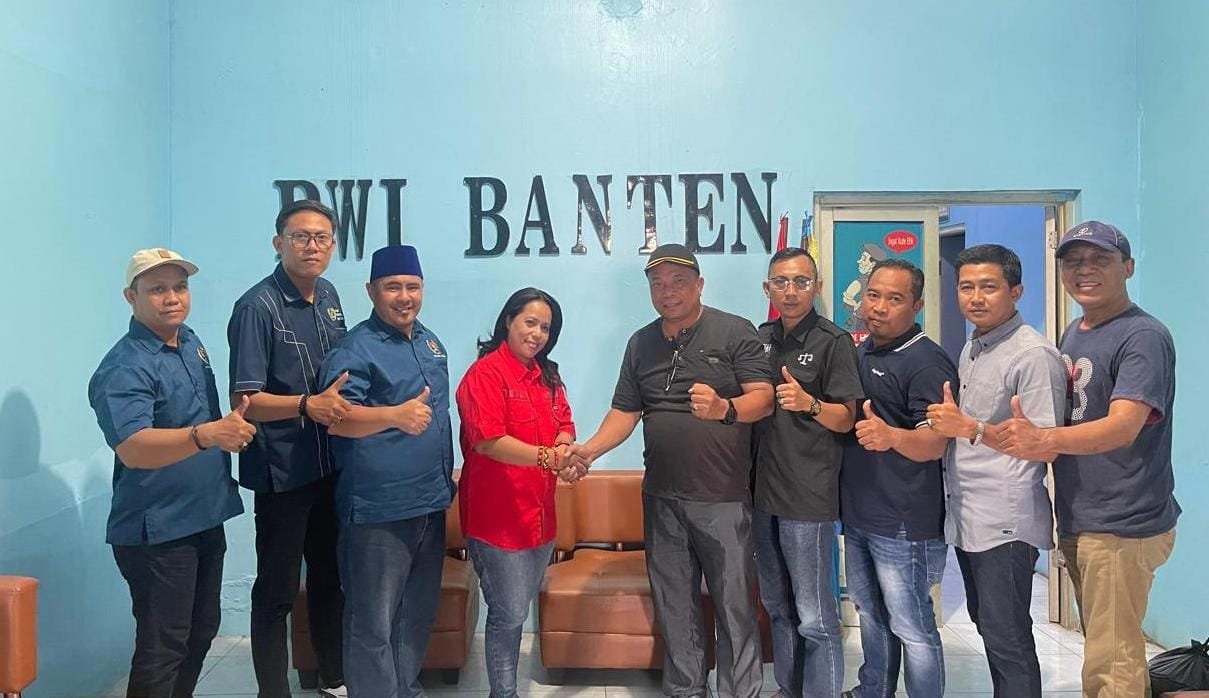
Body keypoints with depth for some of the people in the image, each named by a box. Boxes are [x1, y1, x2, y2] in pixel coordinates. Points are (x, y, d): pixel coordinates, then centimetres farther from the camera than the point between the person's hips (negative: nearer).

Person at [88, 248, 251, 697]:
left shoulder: (192, 343, 7)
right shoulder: (124, 368, -20)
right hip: (157, 531, -8)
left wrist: (233, 425, 11)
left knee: (202, 631, 19)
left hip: (206, 518, 8)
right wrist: (206, 434, -49)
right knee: (161, 648, 1)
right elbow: (133, 449, -36)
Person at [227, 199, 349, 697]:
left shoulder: (328, 295, 5)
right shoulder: (257, 307, -16)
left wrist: (342, 400, 3)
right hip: (282, 469, -7)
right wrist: (307, 404, -34)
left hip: (331, 464, 7)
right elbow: (245, 401, -20)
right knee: (276, 590, 6)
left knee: (329, 576, 19)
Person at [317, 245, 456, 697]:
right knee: (373, 624, 3)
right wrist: (396, 415, -42)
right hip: (378, 511, -8)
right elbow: (335, 418, -26)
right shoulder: (356, 349, -13)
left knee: (419, 615, 21)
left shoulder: (431, 342, 11)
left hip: (430, 504, 8)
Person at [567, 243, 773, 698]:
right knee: (673, 606, 15)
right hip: (661, 498, 5)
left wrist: (724, 408, -31)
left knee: (734, 605, 4)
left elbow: (764, 398, -11)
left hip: (723, 498, -5)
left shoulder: (735, 332, -5)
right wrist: (590, 448, -6)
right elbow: (625, 410, 10)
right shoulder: (641, 343, 11)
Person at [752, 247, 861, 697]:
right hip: (764, 490, 7)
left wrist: (809, 403, -26)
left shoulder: (834, 342, -7)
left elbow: (846, 420, -9)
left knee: (814, 618, -1)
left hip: (808, 495, -6)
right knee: (777, 607, 19)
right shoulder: (761, 338, 10)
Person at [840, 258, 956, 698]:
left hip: (903, 522, -8)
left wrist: (891, 436, -42)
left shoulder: (926, 362, -15)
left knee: (911, 627, 3)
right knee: (870, 613, 23)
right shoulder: (858, 353, 10)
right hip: (857, 513, 9)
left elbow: (936, 444, -24)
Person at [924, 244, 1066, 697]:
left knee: (1007, 640, 0)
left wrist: (970, 428, -23)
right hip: (965, 516, 9)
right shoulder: (971, 349, 13)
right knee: (986, 626, 20)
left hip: (1005, 519, -9)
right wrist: (948, 422, 5)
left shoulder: (1034, 354, -14)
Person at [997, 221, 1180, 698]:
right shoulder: (1073, 334, 12)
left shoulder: (1144, 336, -13)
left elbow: (1122, 426, -27)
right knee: (1116, 650, 20)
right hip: (1076, 522, 8)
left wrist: (1046, 439, -44)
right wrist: (1036, 433, 3)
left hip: (1122, 525, -8)